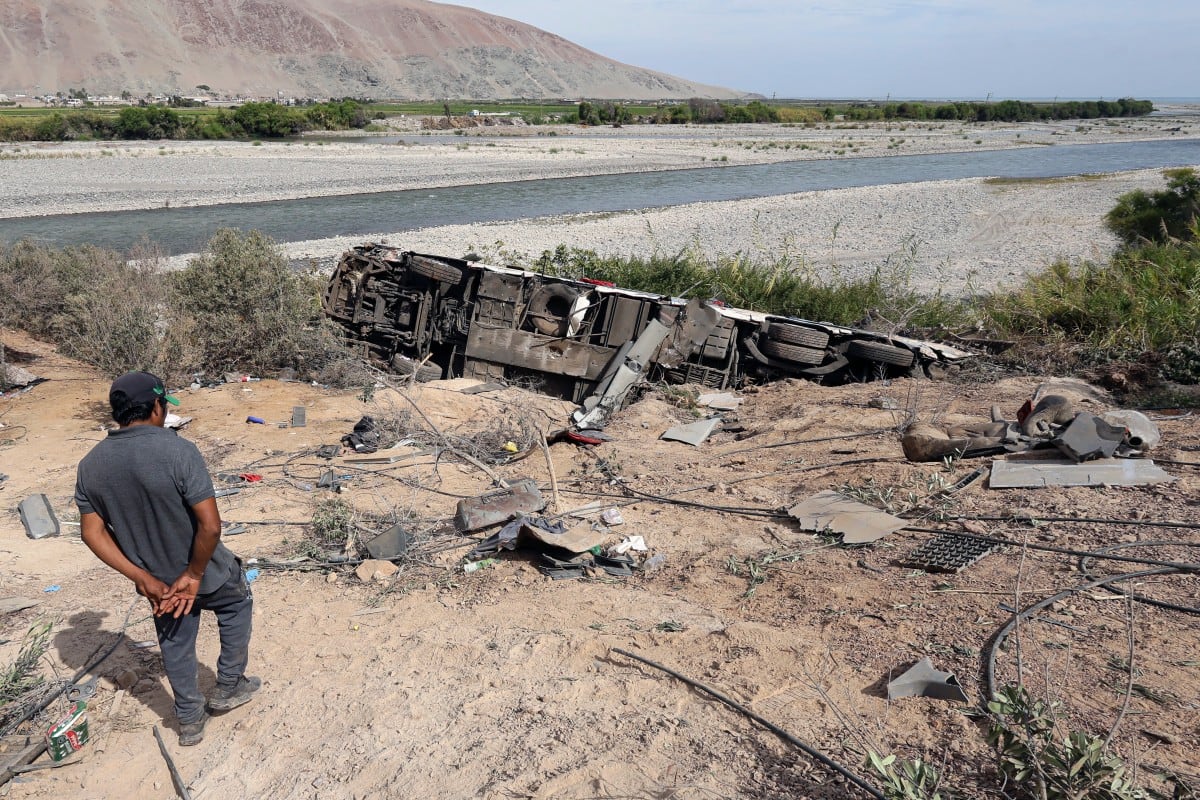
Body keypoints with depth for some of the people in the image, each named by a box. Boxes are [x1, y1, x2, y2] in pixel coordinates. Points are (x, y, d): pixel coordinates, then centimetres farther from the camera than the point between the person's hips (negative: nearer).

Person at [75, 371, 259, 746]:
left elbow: (92, 532, -7)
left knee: (176, 645, 24)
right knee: (237, 602, 27)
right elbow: (210, 525, -30)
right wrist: (195, 575, -16)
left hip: (156, 580, 4)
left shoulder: (90, 464, -9)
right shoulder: (178, 451, -27)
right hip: (203, 570, -4)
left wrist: (143, 578, -7)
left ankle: (190, 721, 39)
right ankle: (229, 687, 34)